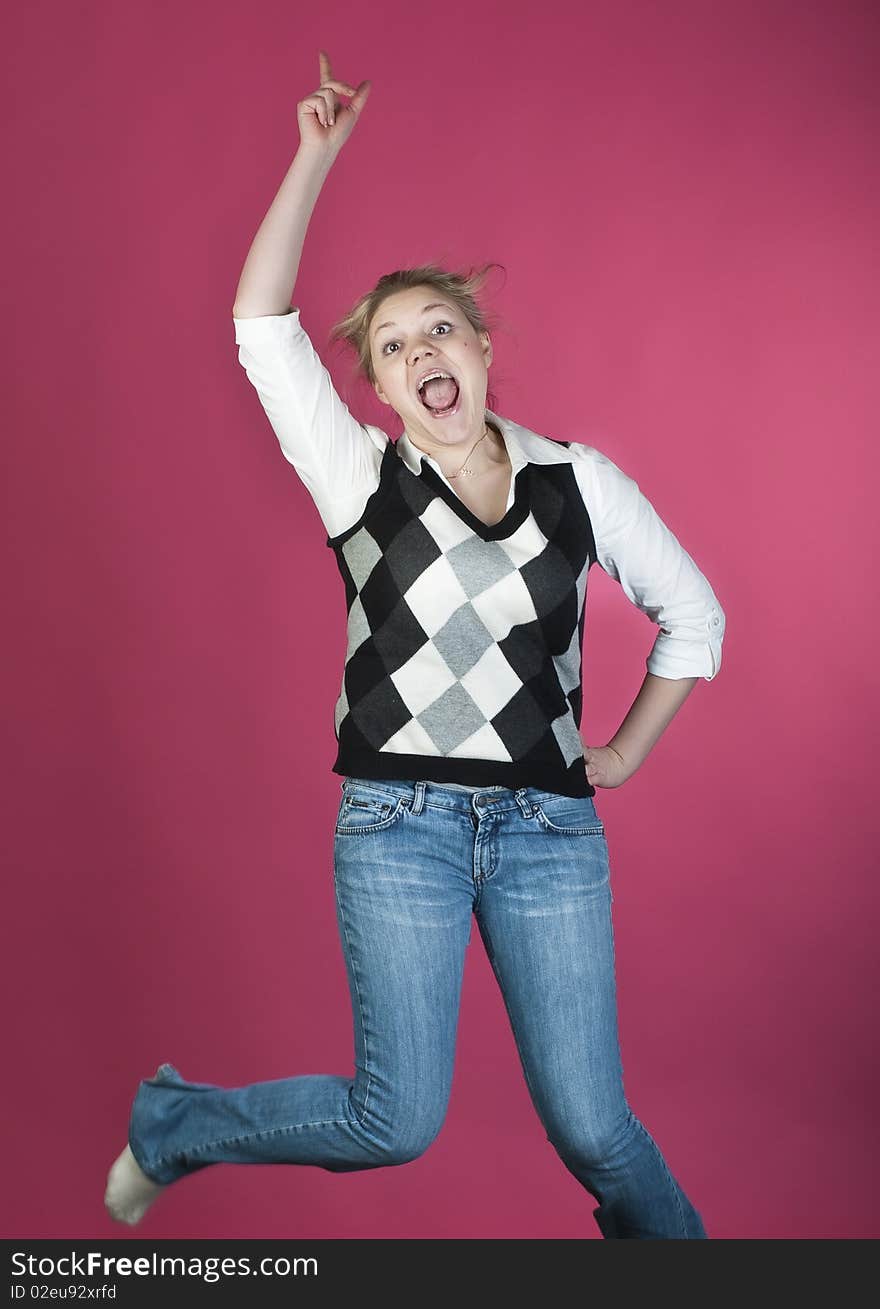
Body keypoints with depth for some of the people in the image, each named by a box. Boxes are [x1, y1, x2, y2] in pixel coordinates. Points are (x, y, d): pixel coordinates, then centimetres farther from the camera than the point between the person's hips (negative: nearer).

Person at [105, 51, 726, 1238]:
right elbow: (262, 326, -6)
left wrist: (628, 753, 12)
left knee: (591, 1128, 2)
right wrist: (318, 153, -5)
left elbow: (693, 612, 15)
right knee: (397, 1122, 2)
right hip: (399, 824, -1)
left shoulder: (579, 479, 5)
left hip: (550, 827, 2)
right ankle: (171, 1123, 29)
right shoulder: (359, 475, 3)